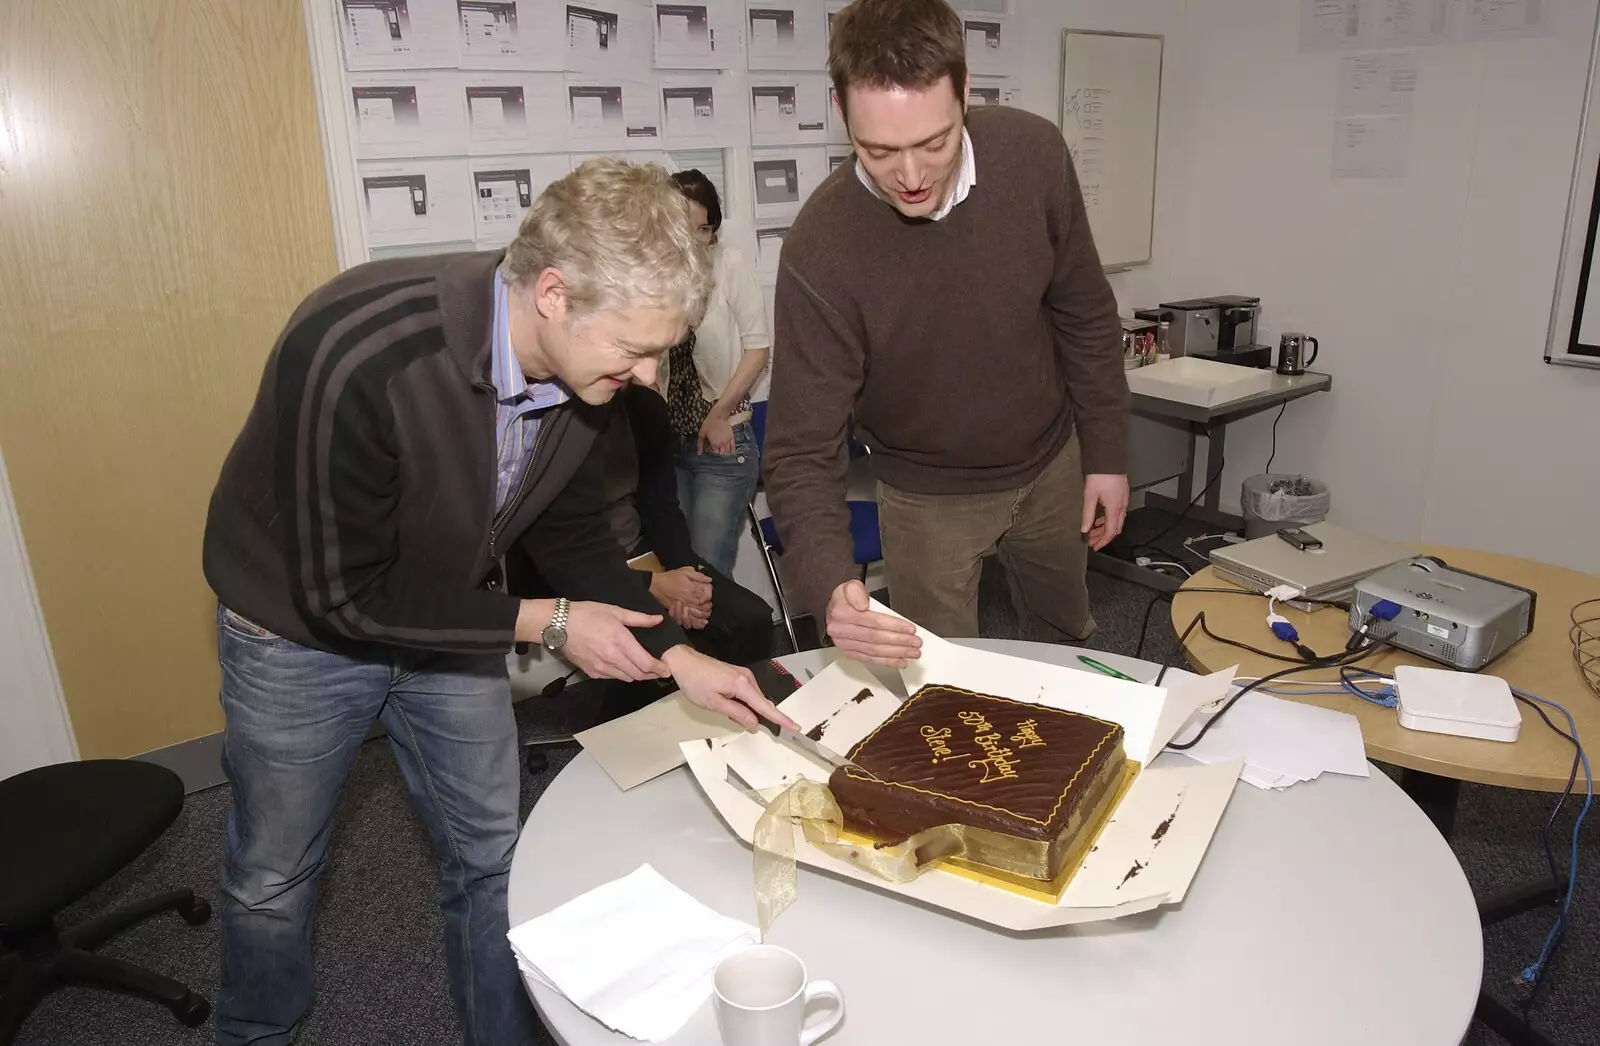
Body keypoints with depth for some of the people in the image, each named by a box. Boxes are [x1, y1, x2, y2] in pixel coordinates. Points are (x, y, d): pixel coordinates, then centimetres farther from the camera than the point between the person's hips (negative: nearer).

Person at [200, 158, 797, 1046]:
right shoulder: (361, 358, -38)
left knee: (493, 858, 11)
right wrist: (546, 623, -24)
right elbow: (342, 593, -28)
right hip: (303, 625, -4)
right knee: (273, 872, 16)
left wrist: (677, 656, -11)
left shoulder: (580, 363, -19)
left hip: (447, 619, 4)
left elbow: (570, 529, -3)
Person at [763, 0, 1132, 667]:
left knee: (1067, 641, 27)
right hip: (929, 499, -3)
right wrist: (830, 584, -44)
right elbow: (801, 450, -27)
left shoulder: (1033, 154, -21)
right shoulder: (819, 250, -30)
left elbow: (1084, 313, -5)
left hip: (1051, 465, 4)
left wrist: (1106, 454, -1)